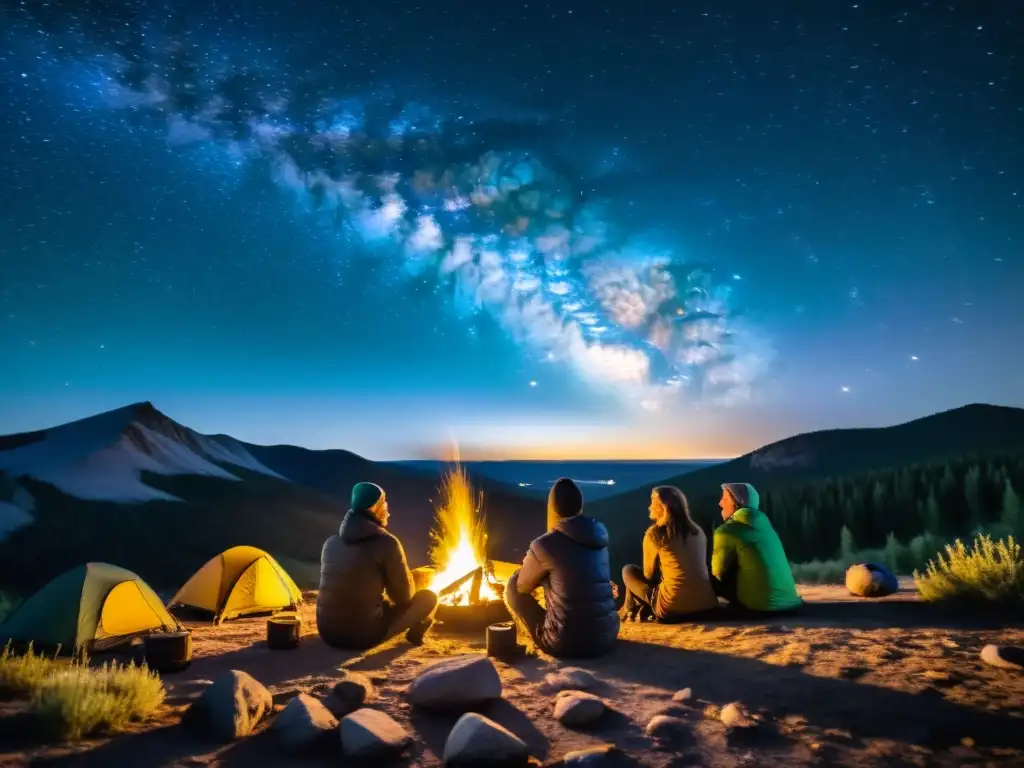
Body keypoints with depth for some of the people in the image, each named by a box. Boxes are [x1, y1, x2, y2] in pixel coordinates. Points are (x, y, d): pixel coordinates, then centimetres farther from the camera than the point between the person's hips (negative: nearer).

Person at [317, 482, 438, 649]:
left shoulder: (331, 543, 6)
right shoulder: (386, 543, -12)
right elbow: (404, 595, -3)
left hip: (328, 633, 6)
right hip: (366, 635, -6)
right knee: (428, 597, 9)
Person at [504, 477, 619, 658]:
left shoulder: (545, 544, -13)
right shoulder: (598, 537, 4)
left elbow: (522, 587, 6)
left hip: (566, 643, -6)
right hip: (607, 638, 6)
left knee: (512, 586, 11)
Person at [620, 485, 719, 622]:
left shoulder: (655, 533, -5)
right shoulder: (698, 530, 10)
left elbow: (649, 574, 6)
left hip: (673, 610, -6)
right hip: (707, 605, 6)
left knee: (628, 571, 16)